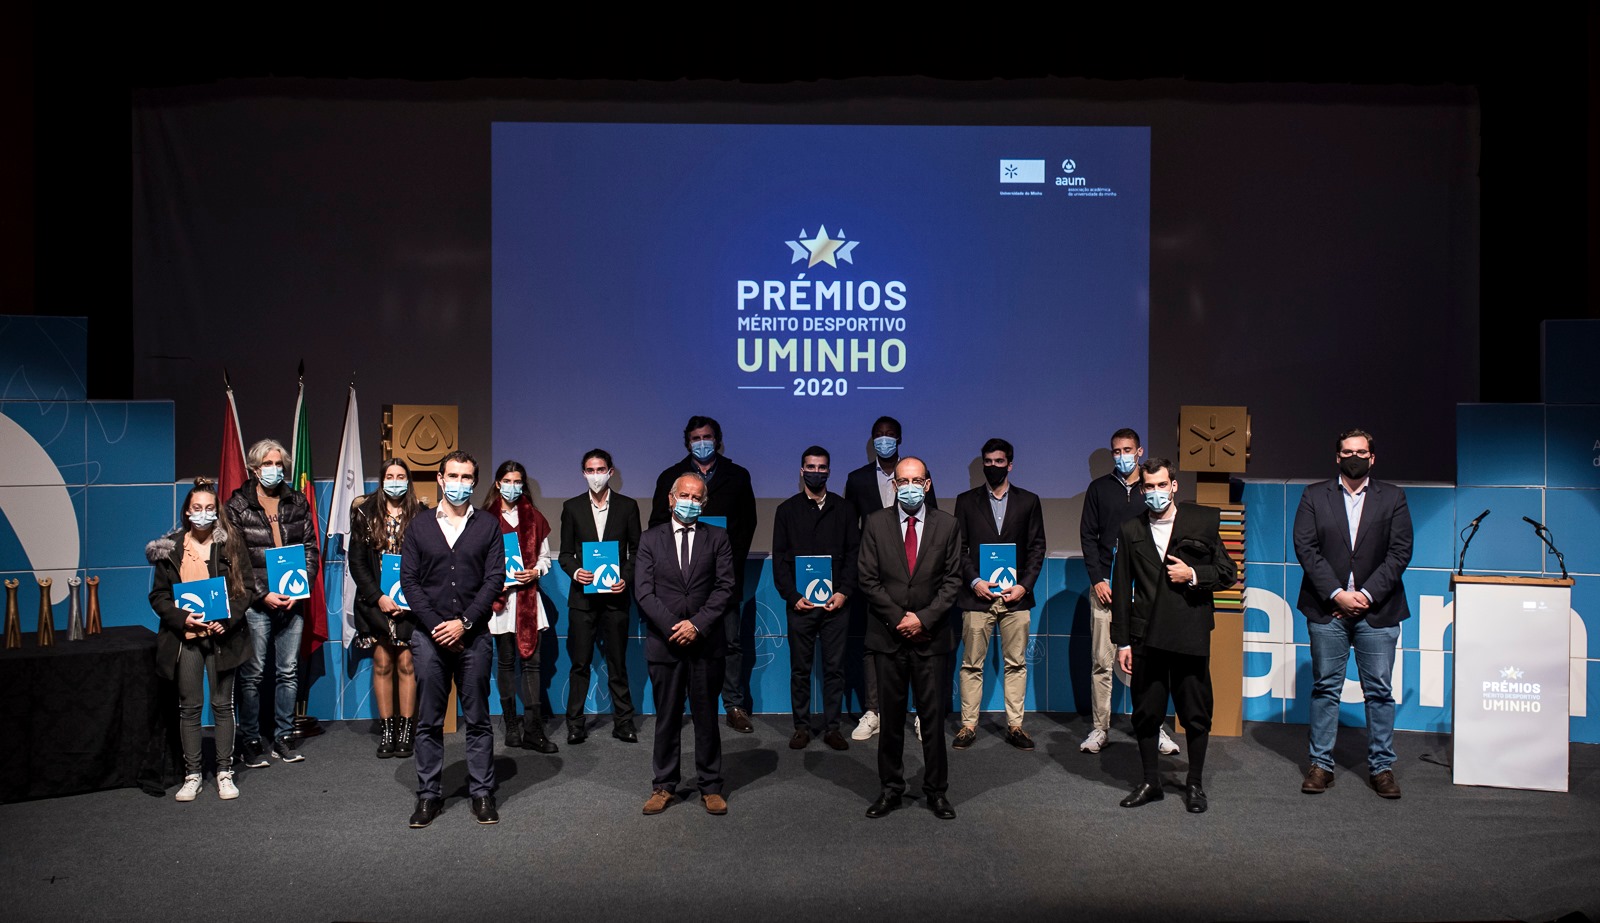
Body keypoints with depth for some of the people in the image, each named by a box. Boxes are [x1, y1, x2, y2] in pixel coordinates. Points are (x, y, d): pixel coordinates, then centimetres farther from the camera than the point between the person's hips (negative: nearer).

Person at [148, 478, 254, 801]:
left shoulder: (230, 543, 0)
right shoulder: (170, 547, 3)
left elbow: (246, 587, -1)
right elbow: (158, 595, 4)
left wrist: (228, 619, -14)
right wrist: (182, 618, -12)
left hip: (222, 636, -1)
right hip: (186, 637, 1)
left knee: (223, 704, 6)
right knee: (189, 706, 7)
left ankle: (225, 772, 15)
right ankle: (192, 775, 17)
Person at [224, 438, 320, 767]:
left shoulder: (297, 502, 9)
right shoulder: (238, 505, -1)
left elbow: (311, 549, 8)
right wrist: (262, 595, -12)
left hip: (292, 601, 3)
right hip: (256, 603, -3)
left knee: (289, 672, 8)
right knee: (252, 674, 3)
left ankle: (283, 738, 18)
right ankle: (250, 741, 14)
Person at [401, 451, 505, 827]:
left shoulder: (488, 527, 6)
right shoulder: (419, 528, 10)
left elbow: (494, 580, -1)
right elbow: (409, 580, 4)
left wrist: (464, 622, -11)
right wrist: (436, 626, -8)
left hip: (473, 635, -1)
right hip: (430, 635, 1)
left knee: (478, 719, 4)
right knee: (428, 721, 6)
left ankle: (482, 793, 13)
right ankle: (428, 794, 16)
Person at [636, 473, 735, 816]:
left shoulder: (717, 538, 6)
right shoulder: (651, 539, 7)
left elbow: (725, 588, -2)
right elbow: (644, 592, -1)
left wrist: (697, 625, -12)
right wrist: (672, 627, -12)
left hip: (706, 643, 0)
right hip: (664, 642, 0)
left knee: (706, 717, 7)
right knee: (667, 718, 8)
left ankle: (711, 787, 18)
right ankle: (664, 785, 20)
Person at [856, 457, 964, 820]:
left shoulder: (947, 525, 3)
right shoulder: (876, 523, 2)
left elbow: (952, 581, 1)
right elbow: (868, 579, 0)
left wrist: (923, 618, -10)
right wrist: (898, 618, -8)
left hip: (931, 636, 0)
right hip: (889, 636, 0)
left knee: (933, 715, 5)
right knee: (891, 716, 8)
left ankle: (937, 790, 18)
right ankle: (891, 788, 20)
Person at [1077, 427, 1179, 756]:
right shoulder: (1099, 488, 11)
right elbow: (1087, 535, 8)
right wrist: (1097, 578, -3)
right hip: (1106, 584, 0)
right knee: (1102, 662, 1)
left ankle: (1156, 729, 8)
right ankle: (1100, 728, 8)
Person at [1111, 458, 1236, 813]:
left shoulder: (1202, 522, 2)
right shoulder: (1131, 531, 7)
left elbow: (1227, 573, 6)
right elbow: (1122, 590, 7)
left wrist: (1193, 575, -13)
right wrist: (1122, 641, 4)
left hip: (1190, 634, -1)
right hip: (1147, 636, 2)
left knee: (1196, 714, 7)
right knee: (1145, 713, 8)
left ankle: (1195, 783, 23)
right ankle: (1151, 781, 22)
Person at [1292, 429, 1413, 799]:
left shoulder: (1392, 498, 7)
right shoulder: (1314, 496, 6)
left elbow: (1400, 552, -1)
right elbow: (1305, 548, -2)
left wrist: (1367, 594, -11)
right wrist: (1336, 594, -11)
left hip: (1376, 610, 0)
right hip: (1327, 609, 0)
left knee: (1379, 690, 5)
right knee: (1325, 688, 6)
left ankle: (1381, 766, 17)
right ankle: (1321, 764, 13)